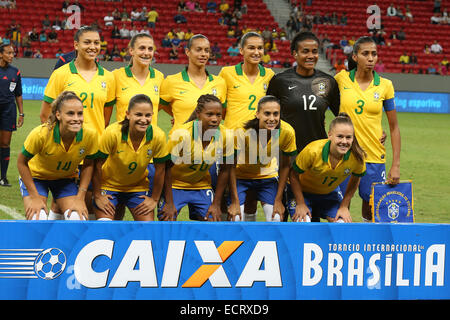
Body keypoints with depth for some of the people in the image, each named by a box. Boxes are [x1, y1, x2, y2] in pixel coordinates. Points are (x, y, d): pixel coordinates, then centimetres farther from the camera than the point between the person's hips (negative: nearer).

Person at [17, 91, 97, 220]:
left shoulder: (90, 135, -26)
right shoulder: (41, 134, -34)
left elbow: (88, 165, -6)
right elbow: (22, 162, -18)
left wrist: (80, 197, -11)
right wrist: (34, 197, -18)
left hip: (66, 178, 3)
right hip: (36, 176, -3)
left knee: (78, 219, -15)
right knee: (37, 219, -22)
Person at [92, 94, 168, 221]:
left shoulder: (158, 136, -21)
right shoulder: (112, 133, -27)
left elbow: (159, 170, -6)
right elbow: (97, 165, -15)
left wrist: (154, 199, 1)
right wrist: (97, 196, -9)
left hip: (138, 187, 2)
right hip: (109, 185, -2)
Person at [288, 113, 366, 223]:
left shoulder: (357, 156, -26)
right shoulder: (313, 151, -35)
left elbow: (355, 180, -4)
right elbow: (294, 175, -19)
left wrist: (344, 206, -4)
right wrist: (300, 204, -15)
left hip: (331, 192, 3)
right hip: (303, 191, -3)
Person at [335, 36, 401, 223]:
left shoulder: (385, 86, 0)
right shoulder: (342, 78, -1)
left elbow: (394, 128, 4)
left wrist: (396, 165, -2)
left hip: (374, 156, 0)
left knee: (372, 210, 3)